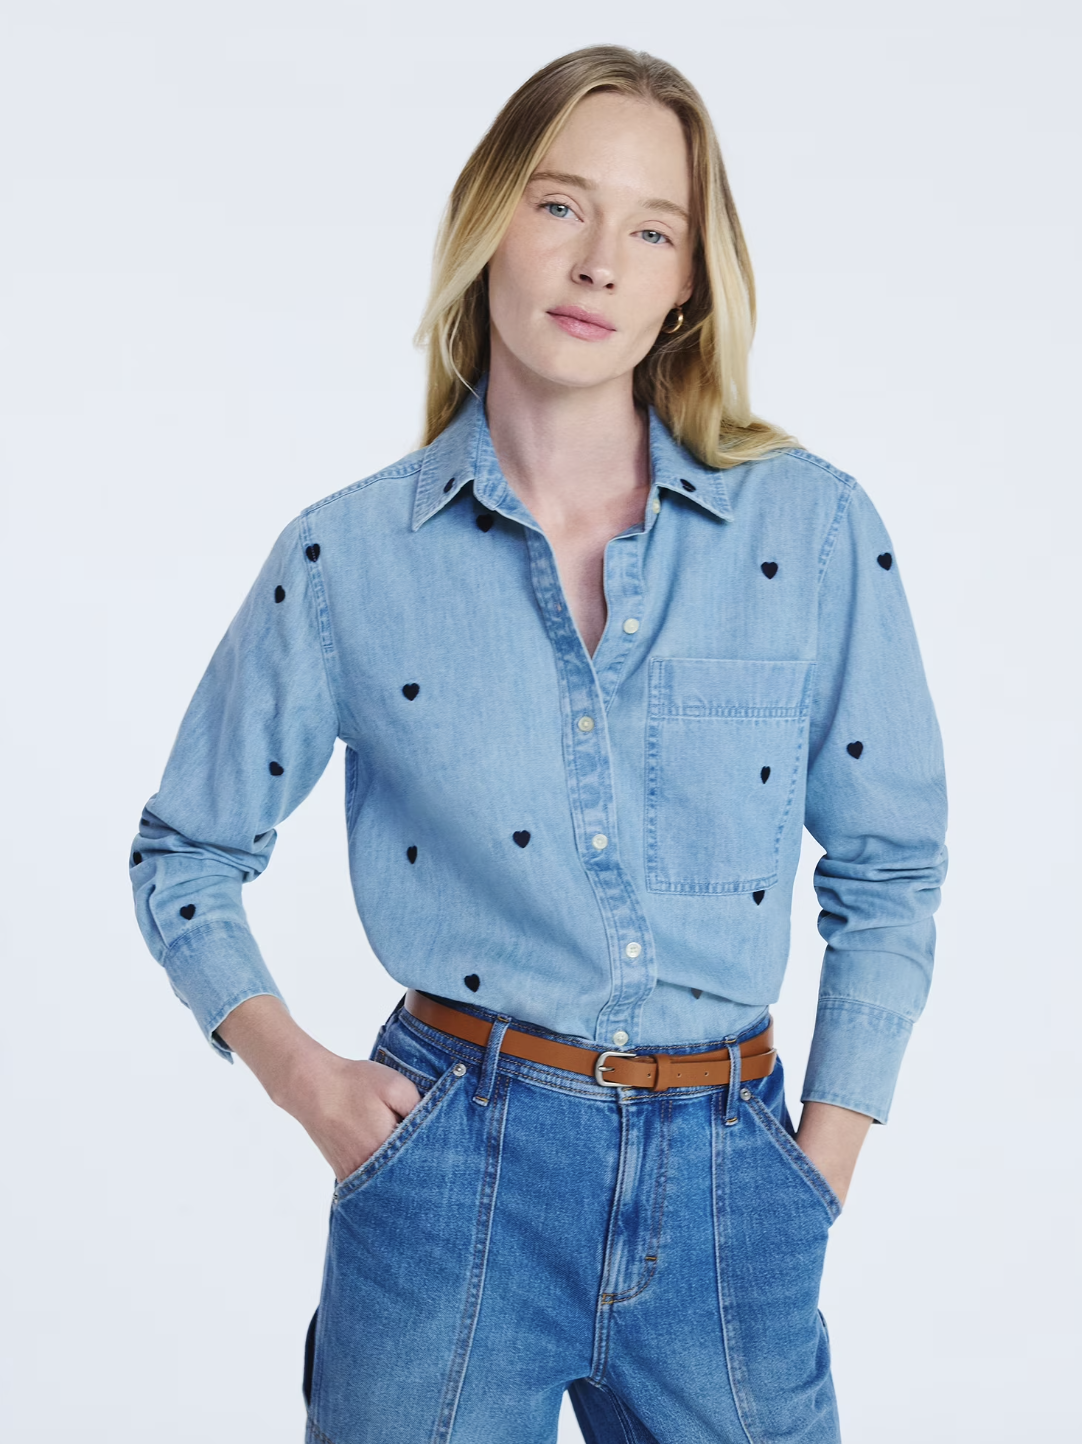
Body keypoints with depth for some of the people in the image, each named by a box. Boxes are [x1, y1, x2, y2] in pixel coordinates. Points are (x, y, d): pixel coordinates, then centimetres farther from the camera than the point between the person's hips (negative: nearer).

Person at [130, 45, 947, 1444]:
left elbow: (886, 869, 5)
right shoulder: (348, 557, -3)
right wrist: (301, 1075, -3)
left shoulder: (816, 530, -2)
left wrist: (819, 1171, 1)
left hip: (727, 1187, 1)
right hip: (454, 1177, -1)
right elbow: (184, 856, 9)